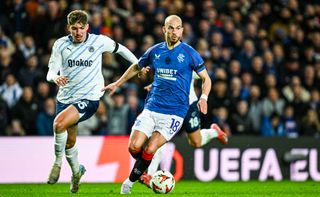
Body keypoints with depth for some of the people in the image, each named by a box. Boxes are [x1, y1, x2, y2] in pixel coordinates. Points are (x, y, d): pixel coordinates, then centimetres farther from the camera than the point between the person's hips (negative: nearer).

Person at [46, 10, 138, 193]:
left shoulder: (99, 41, -5)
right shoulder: (61, 44, -3)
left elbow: (119, 48, 13)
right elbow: (51, 71, -5)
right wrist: (55, 78, -29)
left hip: (89, 98, -4)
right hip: (65, 98, 4)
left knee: (59, 124, -28)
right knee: (69, 142, 12)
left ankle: (58, 162, -7)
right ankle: (76, 171, 41)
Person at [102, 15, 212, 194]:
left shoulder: (189, 53, -2)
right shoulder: (155, 51, 8)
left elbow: (206, 78, 4)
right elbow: (137, 67, 27)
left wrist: (203, 97, -14)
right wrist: (117, 84, 28)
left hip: (175, 112, -4)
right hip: (151, 107, 4)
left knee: (149, 151, -14)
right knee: (134, 147, -11)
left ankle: (131, 181, 5)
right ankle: (146, 172, 20)